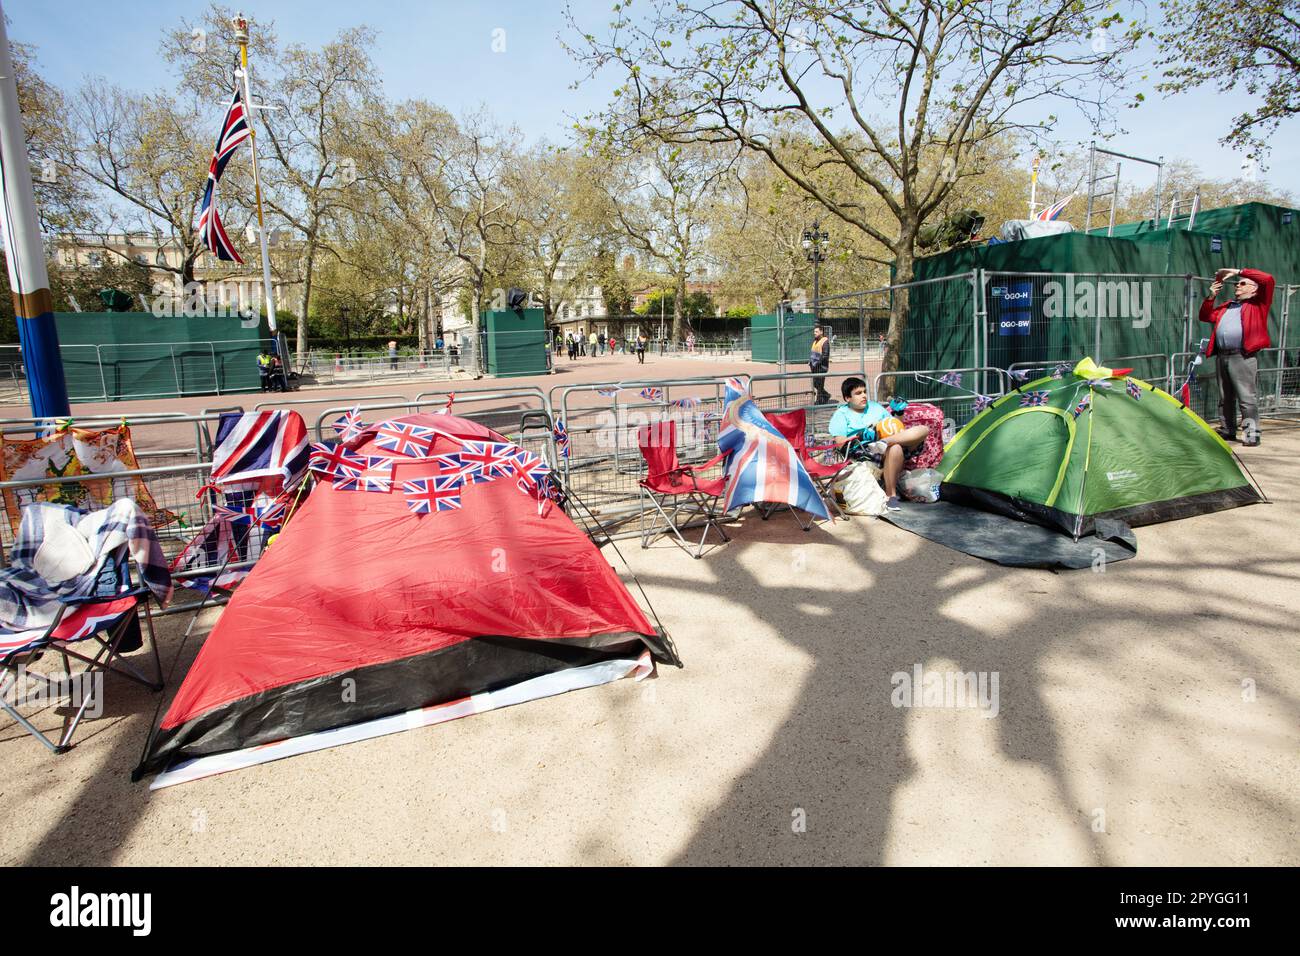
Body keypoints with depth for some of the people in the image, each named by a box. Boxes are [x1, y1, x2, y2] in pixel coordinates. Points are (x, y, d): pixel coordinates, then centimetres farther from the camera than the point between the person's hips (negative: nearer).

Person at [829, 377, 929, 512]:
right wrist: (860, 437, -19)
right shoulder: (841, 414, 11)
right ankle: (891, 495, -32)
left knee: (923, 430, -17)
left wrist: (897, 413, 10)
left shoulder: (875, 407, 27)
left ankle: (884, 442, -34)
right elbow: (841, 443, -3)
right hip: (863, 451, -5)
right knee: (894, 449, -38)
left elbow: (895, 429, 28)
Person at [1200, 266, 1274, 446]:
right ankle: (1227, 431, 21)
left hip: (1243, 357, -7)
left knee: (1247, 398, -8)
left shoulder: (1258, 304, 5)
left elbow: (1268, 279, -8)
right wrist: (1211, 297, 12)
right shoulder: (1226, 307, 24)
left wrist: (1239, 271, -3)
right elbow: (1205, 316, 26)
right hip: (1223, 356, 7)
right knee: (1225, 398, 12)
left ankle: (1251, 433, -4)